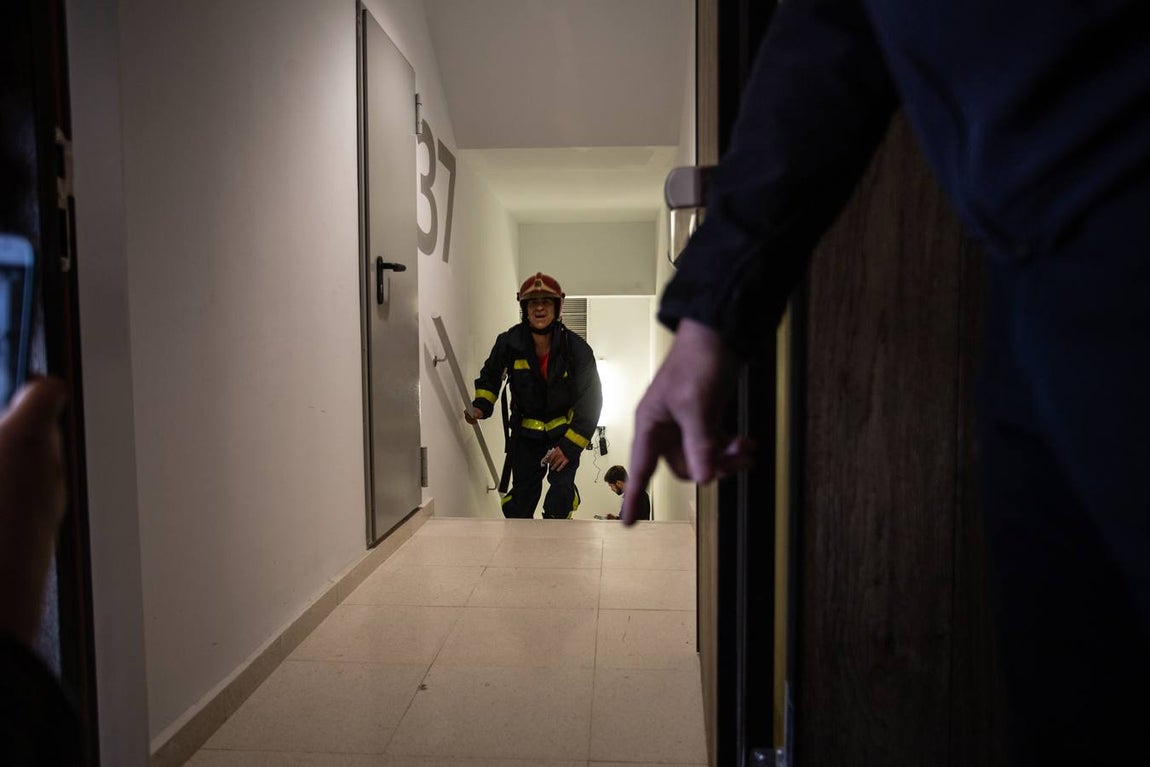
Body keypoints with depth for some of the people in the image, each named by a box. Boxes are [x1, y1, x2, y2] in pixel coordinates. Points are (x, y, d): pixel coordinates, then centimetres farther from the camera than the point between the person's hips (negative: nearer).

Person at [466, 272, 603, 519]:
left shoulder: (577, 348, -21)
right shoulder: (509, 342, -15)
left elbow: (590, 400, -16)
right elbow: (490, 376, 5)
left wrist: (569, 445, -20)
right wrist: (481, 406, -14)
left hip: (565, 429, -1)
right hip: (526, 430, 2)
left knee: (562, 487, -16)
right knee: (522, 493, 4)